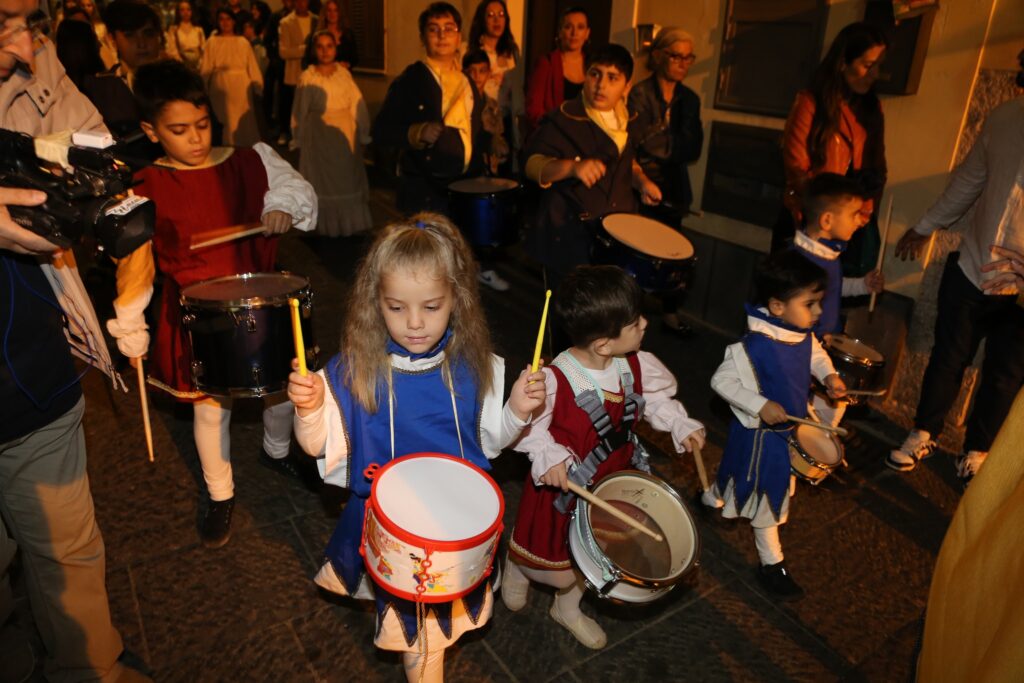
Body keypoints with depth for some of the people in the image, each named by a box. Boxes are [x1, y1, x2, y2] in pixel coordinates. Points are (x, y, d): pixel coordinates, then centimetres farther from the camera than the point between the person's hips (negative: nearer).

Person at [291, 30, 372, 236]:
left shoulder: (344, 73, 3)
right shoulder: (307, 77, -1)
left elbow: (357, 104, 1)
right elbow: (300, 111, 2)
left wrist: (361, 134, -4)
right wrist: (300, 139, 4)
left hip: (345, 133, 2)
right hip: (319, 135, -1)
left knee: (347, 178, 7)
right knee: (323, 179, 6)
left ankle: (348, 222, 19)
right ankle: (326, 225, 15)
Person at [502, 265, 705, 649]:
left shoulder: (635, 365, -15)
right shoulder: (555, 380, -33)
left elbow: (655, 398, 3)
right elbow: (528, 424, -21)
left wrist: (681, 426, -11)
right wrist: (548, 456, -36)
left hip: (614, 481, 6)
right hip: (564, 483, -6)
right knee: (551, 561, 16)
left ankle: (568, 608, 55)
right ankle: (515, 565, 54)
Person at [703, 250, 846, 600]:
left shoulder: (804, 336, -9)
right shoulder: (753, 346, -34)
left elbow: (815, 355, 14)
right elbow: (721, 380, -26)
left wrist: (828, 375, -5)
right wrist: (760, 405, -31)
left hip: (788, 427, 8)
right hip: (760, 433, -8)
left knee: (742, 476, 29)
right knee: (767, 495, 7)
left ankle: (710, 499, 57)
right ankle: (772, 563, 26)